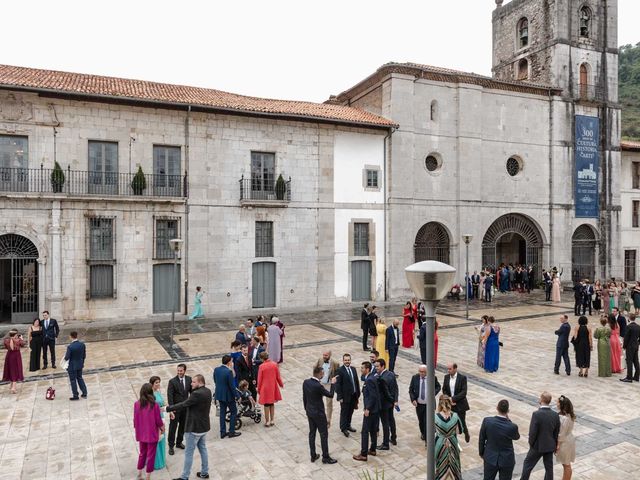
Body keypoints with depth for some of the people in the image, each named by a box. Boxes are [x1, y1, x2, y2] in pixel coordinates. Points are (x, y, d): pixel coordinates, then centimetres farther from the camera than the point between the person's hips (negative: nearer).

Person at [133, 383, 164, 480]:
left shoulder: (136, 404, -10)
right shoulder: (155, 405, -20)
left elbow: (135, 420, 0)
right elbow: (158, 421, -11)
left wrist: (137, 430, 17)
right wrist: (162, 428, 9)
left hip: (141, 434, 4)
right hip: (152, 434, -4)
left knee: (142, 453, 23)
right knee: (151, 455, 12)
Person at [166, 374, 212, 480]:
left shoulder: (197, 394, -27)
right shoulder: (208, 391, 2)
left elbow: (183, 404, -24)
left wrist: (167, 408, -15)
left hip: (194, 428, -9)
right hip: (204, 426, 9)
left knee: (189, 453, 5)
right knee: (203, 449, 20)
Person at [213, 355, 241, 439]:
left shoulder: (216, 369, -3)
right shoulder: (229, 371, -25)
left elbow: (215, 381, 9)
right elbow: (232, 385, -21)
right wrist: (237, 395, -11)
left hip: (219, 394, 7)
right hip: (228, 395, -7)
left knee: (222, 412, 17)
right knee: (233, 412, 11)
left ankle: (223, 432, 23)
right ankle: (231, 432, 15)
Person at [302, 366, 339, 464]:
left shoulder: (305, 382, -6)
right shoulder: (318, 386, -28)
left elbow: (304, 397, 6)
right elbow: (330, 395, -15)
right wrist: (333, 384, -5)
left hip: (309, 412, 7)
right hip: (318, 413, -7)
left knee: (312, 433, 16)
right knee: (324, 434, 7)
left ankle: (313, 456, 26)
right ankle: (325, 457, 16)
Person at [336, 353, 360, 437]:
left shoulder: (353, 369, 6)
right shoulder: (340, 370, -14)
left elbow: (357, 381, 11)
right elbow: (338, 384, -14)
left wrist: (358, 393, 8)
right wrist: (340, 397, -16)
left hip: (354, 395, 6)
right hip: (345, 396, -6)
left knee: (350, 411, 17)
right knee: (344, 412, 6)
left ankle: (348, 425, 34)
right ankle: (343, 428, 20)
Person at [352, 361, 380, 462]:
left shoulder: (369, 380, -22)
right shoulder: (371, 377, 7)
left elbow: (373, 396, -24)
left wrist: (367, 409, -19)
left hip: (370, 409, -10)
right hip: (375, 409, 10)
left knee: (365, 432, -2)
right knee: (373, 430, 19)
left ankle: (364, 455, 4)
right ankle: (372, 450, 31)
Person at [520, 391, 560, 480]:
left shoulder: (536, 414, -25)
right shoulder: (555, 415, -9)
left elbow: (532, 432, -21)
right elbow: (557, 432, 2)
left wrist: (531, 443, -3)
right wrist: (555, 445, 16)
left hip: (538, 446, -4)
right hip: (550, 446, 4)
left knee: (528, 464, 15)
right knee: (549, 467, 17)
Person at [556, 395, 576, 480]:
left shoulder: (564, 418, -30)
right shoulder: (569, 415, -2)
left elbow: (561, 434, -23)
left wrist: (557, 446, -14)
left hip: (565, 442, -9)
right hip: (568, 439, 9)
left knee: (566, 465, 10)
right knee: (565, 464, 23)